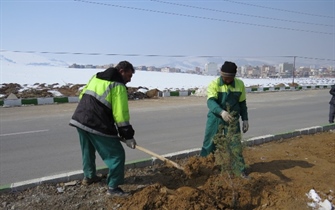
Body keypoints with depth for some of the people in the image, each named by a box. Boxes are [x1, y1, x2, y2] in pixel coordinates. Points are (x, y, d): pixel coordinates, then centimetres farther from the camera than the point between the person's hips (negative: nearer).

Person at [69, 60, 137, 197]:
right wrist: (128, 136, -7)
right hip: (97, 125, -8)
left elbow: (82, 96, 20)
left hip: (79, 120, 9)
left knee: (88, 151, 29)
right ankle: (113, 188, 7)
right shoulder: (118, 86, -7)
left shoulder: (96, 77, 18)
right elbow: (121, 114, -12)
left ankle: (88, 176, 45)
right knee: (117, 155, 2)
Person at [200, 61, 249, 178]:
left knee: (236, 145, 8)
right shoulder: (214, 84, -12)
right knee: (209, 144, 6)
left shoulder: (240, 84, -1)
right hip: (216, 118, -2)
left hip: (232, 118, 2)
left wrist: (245, 119, 6)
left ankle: (241, 170, 22)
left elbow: (242, 103, 9)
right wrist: (221, 112, -42)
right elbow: (210, 102, -25)